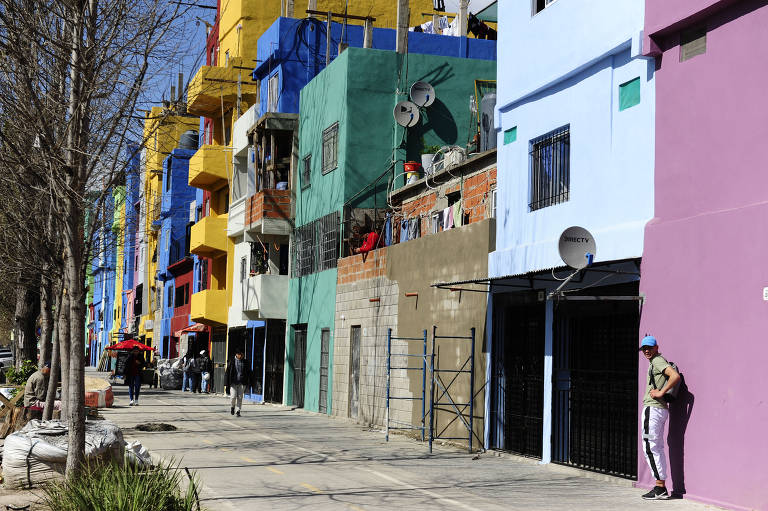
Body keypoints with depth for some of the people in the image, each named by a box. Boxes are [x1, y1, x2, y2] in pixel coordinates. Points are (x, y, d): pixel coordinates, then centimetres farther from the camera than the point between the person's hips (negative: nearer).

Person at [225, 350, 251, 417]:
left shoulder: (245, 362, 7)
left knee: (240, 397, -2)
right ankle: (232, 407, 19)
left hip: (242, 383, 1)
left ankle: (238, 411, 7)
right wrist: (227, 383, -2)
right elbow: (227, 372, 4)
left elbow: (249, 373, 12)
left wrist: (249, 382, 2)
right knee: (233, 396, -10)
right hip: (233, 382, -1)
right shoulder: (232, 362, 3)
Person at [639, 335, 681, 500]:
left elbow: (675, 376, -27)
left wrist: (661, 393, -20)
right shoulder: (654, 362, 20)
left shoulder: (658, 361, -10)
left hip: (652, 408, -11)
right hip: (661, 409, 11)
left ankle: (660, 487, -9)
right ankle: (661, 487, 14)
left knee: (650, 448, -9)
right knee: (657, 448, 12)